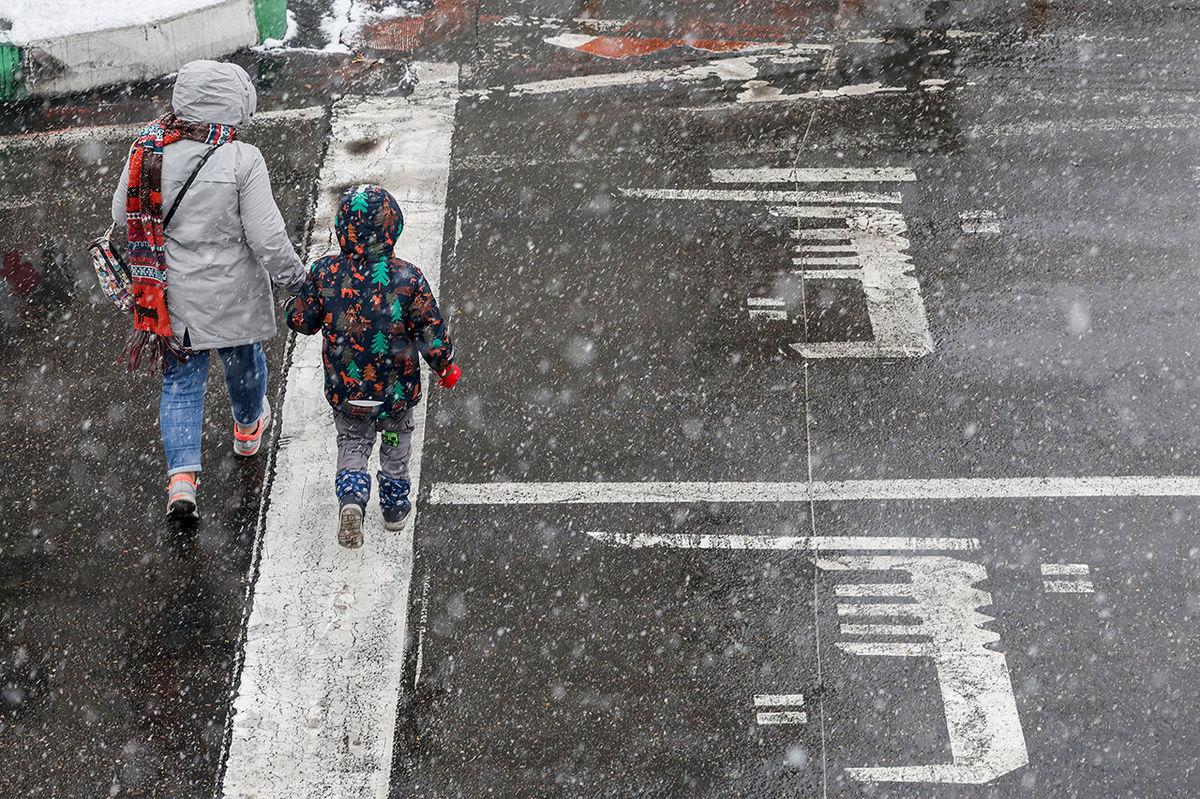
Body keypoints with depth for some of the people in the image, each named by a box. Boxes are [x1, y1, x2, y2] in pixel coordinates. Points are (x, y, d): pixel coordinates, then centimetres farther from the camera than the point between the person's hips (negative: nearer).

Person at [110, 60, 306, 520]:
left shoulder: (147, 150, -11)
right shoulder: (242, 161, -22)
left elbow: (121, 215, 2)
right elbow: (267, 239, -20)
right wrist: (295, 279, -5)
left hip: (171, 295, 2)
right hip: (231, 293, -2)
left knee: (181, 382, 13)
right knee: (242, 359, 27)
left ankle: (181, 477, 0)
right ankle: (248, 427, 54)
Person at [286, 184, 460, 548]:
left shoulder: (325, 273, -17)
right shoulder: (407, 279, -20)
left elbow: (300, 320, -5)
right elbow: (431, 331, -12)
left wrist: (301, 295, 16)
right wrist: (446, 366, 6)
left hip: (345, 388, 1)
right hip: (396, 390, 0)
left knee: (352, 443, 19)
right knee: (396, 441, 25)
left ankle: (351, 495, -7)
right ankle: (394, 505, 37)